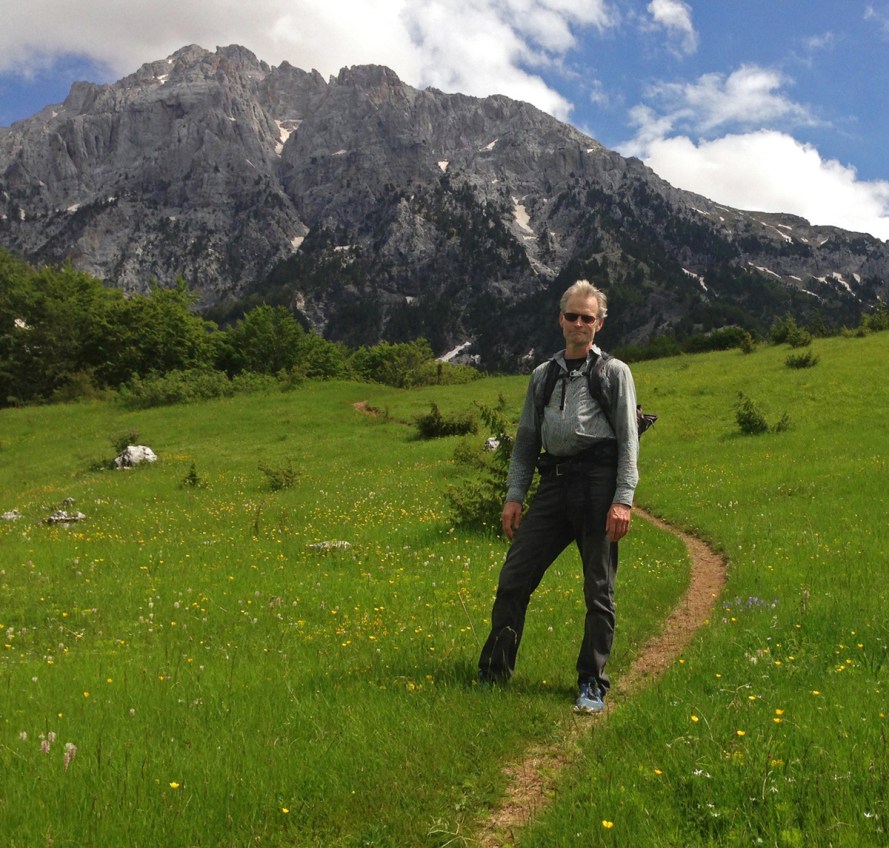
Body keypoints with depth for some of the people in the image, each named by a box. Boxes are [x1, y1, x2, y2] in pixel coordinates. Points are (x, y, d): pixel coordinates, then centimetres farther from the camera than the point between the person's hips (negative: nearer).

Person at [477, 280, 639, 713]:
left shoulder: (614, 372, 7)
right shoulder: (542, 376, 19)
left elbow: (628, 441, 0)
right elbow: (526, 440, 19)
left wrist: (623, 499, -11)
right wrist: (514, 495, 9)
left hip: (598, 479, -4)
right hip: (554, 481, 4)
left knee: (599, 590, 2)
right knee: (514, 576, 0)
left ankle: (592, 686, 13)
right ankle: (492, 675, 12)